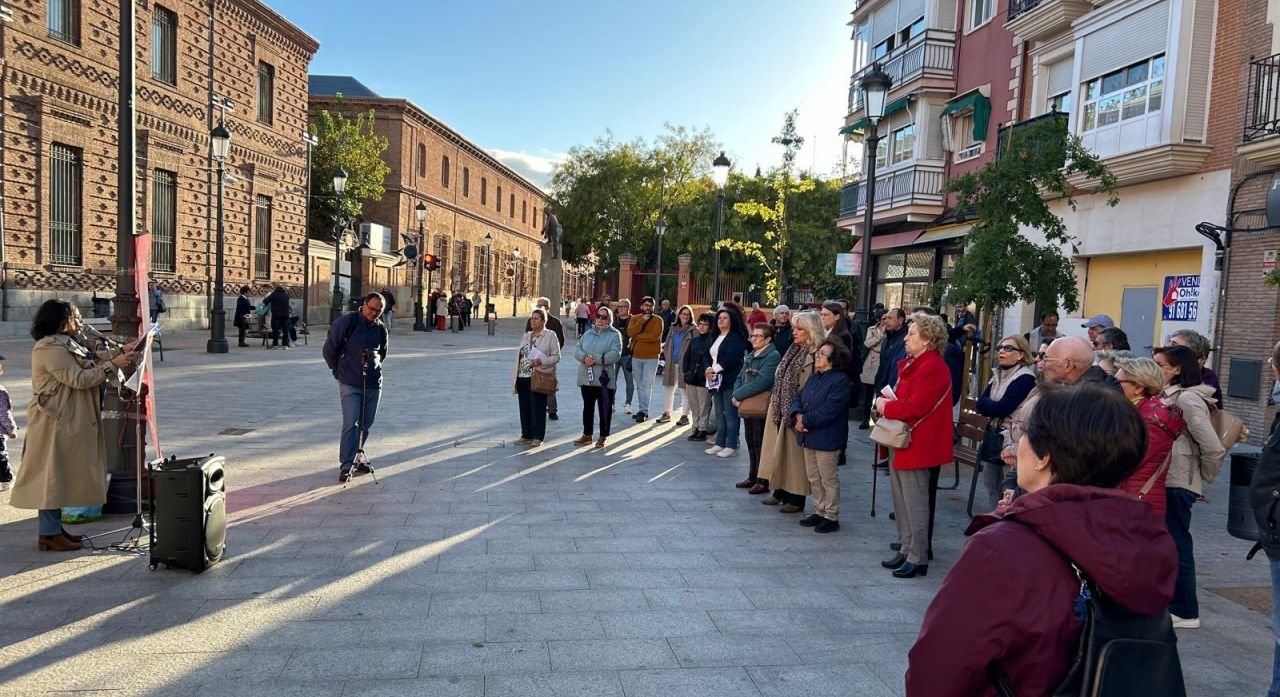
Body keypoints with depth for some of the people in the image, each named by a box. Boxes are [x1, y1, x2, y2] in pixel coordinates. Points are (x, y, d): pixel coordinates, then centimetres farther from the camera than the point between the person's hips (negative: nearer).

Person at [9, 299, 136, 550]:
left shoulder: (65, 344, 13)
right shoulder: (50, 349, -18)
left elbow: (91, 359, 17)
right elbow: (79, 378, -22)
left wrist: (121, 351, 9)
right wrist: (113, 365, -18)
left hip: (67, 422, 10)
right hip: (54, 423, -10)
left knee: (60, 476, 14)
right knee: (52, 475, -4)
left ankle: (54, 528, 22)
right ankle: (48, 534, 3)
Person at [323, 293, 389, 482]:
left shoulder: (381, 329, 5)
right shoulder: (346, 322, -8)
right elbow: (329, 349, 0)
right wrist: (339, 371, 7)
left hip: (373, 383, 5)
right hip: (350, 384, -5)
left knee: (366, 424, 10)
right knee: (351, 423, -11)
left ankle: (355, 458, 25)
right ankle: (346, 466, -7)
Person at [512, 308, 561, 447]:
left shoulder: (550, 336, -2)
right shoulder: (525, 336, 17)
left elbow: (556, 356, -7)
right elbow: (519, 356, 19)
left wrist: (541, 361, -22)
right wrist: (515, 376, 14)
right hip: (522, 378, 6)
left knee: (538, 408, -1)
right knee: (524, 408, 10)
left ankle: (538, 437, 7)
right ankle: (526, 435, 19)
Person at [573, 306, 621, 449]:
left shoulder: (614, 335, -3)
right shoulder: (588, 333, 13)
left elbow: (615, 354, -16)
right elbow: (577, 349, 6)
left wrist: (596, 360, -20)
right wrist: (585, 357, -16)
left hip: (604, 379, -5)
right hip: (587, 378, 5)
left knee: (605, 409, 3)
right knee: (587, 407, 14)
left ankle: (603, 437, 15)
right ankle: (587, 435, 27)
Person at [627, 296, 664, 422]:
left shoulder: (658, 320, -4)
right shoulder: (635, 319, 8)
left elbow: (654, 336, -19)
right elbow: (630, 332, -11)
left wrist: (637, 336, -11)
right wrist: (642, 320, -16)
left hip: (651, 357, -4)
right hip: (636, 356, 4)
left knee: (647, 384, -10)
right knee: (639, 385, 11)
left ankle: (643, 411, -10)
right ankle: (642, 409, 20)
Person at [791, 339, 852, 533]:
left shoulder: (839, 380, -17)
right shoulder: (815, 377, 12)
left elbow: (828, 410, -24)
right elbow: (799, 397, 12)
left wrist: (806, 421, -17)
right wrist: (798, 415, -9)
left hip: (827, 438, -9)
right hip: (810, 436, 9)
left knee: (828, 479, 3)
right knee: (813, 477, 16)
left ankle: (831, 517, 15)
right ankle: (819, 511, 30)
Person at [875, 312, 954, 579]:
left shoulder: (933, 368, -19)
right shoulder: (912, 364, 13)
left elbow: (915, 407, -26)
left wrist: (886, 407, -12)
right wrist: (886, 401, 0)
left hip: (916, 446, -10)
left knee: (915, 505, -1)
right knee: (901, 503, 17)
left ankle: (918, 558, 8)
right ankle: (906, 550, 27)